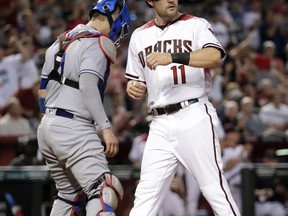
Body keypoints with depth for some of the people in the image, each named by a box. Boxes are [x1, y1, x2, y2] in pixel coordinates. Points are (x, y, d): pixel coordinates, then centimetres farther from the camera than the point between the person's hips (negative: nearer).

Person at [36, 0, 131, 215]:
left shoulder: (59, 43, 20)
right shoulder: (98, 43, -6)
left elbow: (43, 91, 23)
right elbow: (88, 86, -20)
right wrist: (105, 127, -24)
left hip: (47, 126, 9)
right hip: (73, 128, -9)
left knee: (71, 195, 20)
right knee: (104, 191, -17)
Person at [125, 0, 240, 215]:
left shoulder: (196, 25, 2)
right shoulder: (139, 36, 17)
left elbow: (215, 57, -18)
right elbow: (138, 82, 24)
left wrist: (173, 58, -30)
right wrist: (134, 88, -1)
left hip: (194, 117, -4)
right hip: (160, 124, 4)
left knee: (215, 188, -8)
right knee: (145, 198, 0)